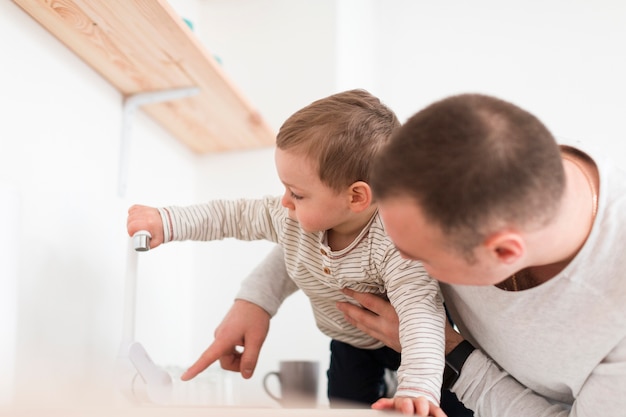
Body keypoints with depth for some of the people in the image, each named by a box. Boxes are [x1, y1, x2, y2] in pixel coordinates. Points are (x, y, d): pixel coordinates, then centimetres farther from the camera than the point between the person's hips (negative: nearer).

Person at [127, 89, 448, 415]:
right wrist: (168, 222, -11)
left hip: (401, 339, -4)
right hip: (350, 344, 4)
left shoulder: (394, 242, -40)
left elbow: (419, 309, -49)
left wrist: (418, 388, -62)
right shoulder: (289, 218, -22)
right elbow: (235, 215, -7)